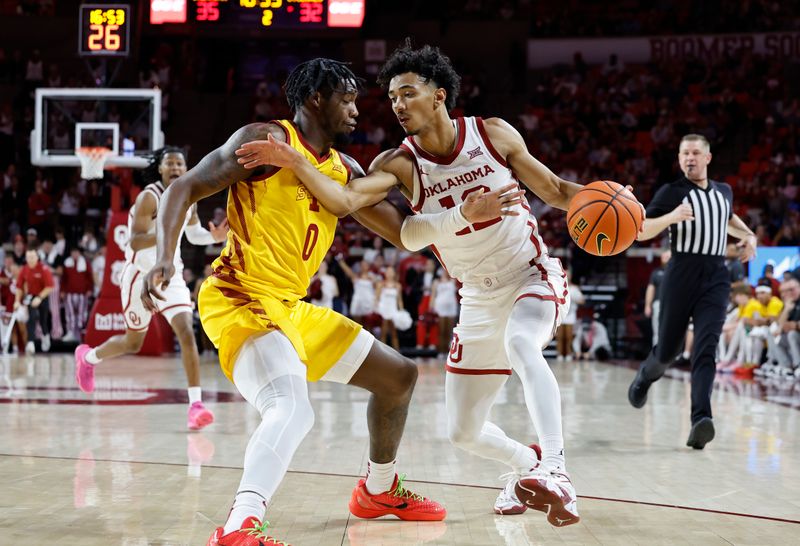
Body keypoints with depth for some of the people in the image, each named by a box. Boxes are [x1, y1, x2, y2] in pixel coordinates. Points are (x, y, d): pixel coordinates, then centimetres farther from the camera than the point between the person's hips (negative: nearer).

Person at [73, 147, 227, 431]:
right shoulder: (149, 197, -18)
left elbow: (193, 233, 19)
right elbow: (135, 241, -26)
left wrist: (213, 236, -1)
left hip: (171, 275, 4)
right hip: (140, 275, -4)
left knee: (186, 332, -17)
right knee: (132, 343, 13)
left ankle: (196, 405, -21)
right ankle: (88, 357, 45)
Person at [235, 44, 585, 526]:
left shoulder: (494, 134, -11)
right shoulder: (400, 164, -11)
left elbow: (553, 189, 0)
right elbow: (344, 200, -30)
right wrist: (294, 161, -43)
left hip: (534, 278, -3)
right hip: (480, 300, 3)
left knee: (521, 343, -39)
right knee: (464, 432, 6)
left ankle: (555, 470, -43)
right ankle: (527, 463, 37)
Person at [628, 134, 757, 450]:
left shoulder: (724, 192, 14)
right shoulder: (671, 192, -1)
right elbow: (641, 232, -10)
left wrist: (747, 235, 18)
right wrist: (670, 217, -27)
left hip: (716, 278, 2)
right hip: (681, 276, -2)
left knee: (706, 349, -15)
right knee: (668, 349, 7)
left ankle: (701, 420, -26)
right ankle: (644, 378, 43)